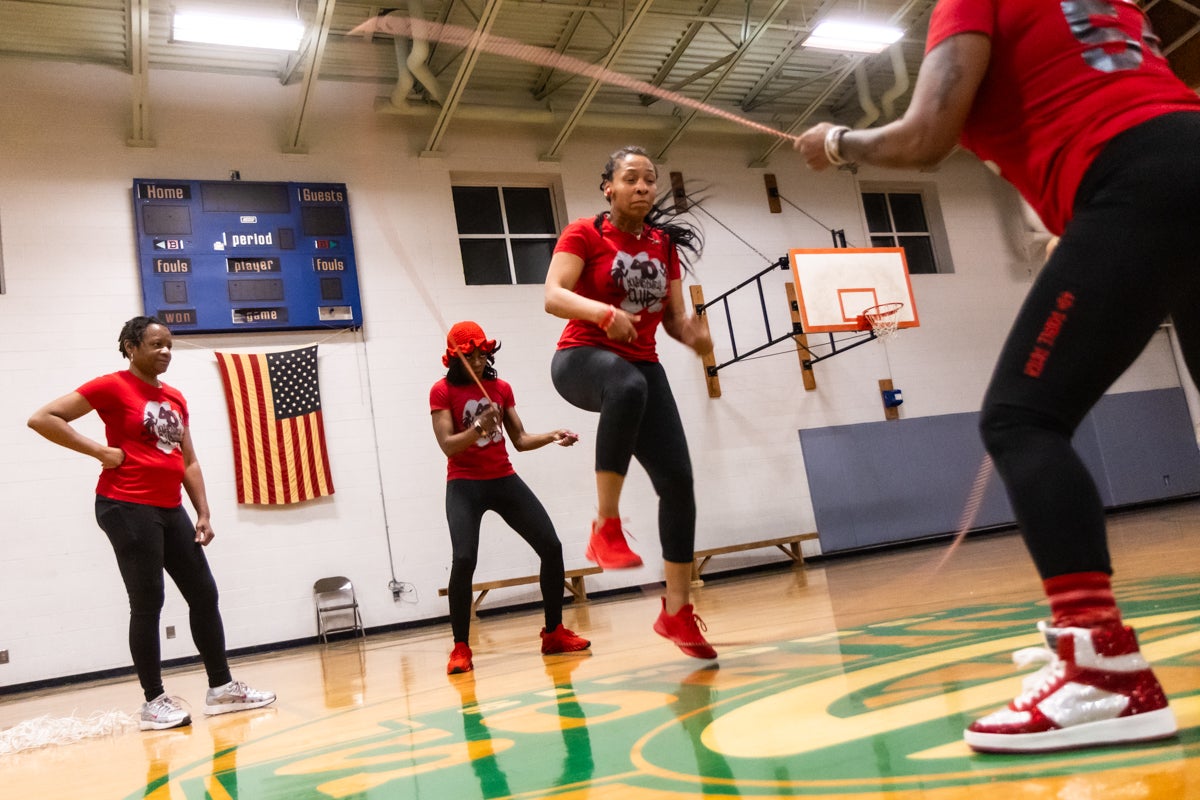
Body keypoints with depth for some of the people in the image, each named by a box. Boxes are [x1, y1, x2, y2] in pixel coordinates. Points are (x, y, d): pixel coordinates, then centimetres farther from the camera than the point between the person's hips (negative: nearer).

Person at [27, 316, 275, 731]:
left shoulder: (175, 399, 14)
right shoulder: (113, 386, -5)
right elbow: (41, 418, -10)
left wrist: (203, 513, 10)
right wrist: (100, 451, -14)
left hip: (170, 509, 7)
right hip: (128, 508, -7)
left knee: (204, 595, 8)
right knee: (148, 604, -3)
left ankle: (222, 688, 17)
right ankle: (154, 702, 9)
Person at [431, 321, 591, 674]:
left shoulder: (501, 387, 9)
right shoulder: (442, 391, -5)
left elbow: (520, 440, 9)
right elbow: (448, 446, -13)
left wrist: (552, 436, -7)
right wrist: (478, 426, -28)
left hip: (504, 480, 5)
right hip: (464, 486, -5)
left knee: (551, 547, -2)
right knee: (464, 559, -22)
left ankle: (554, 633, 13)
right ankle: (460, 648, -6)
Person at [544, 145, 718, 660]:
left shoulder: (665, 244, 12)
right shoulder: (584, 234, -3)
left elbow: (674, 317, 12)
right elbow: (553, 296, -17)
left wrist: (692, 333, -11)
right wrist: (604, 312, -35)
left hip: (642, 365, 5)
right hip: (583, 359, -5)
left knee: (677, 480, -6)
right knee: (628, 387, -42)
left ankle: (676, 609, 7)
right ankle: (605, 528, -35)